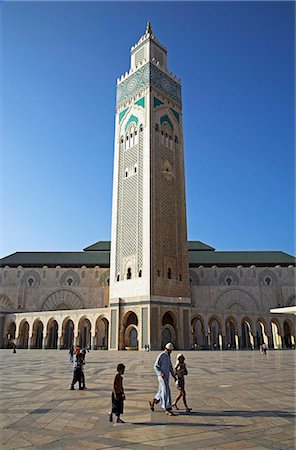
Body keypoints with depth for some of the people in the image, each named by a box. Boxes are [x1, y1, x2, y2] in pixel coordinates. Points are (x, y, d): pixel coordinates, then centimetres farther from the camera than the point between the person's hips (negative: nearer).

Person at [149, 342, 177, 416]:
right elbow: (156, 366, -13)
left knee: (162, 391, 16)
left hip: (167, 377, 9)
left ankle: (152, 402, 35)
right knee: (166, 392, -10)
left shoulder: (168, 355, 11)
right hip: (162, 376, -9)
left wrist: (174, 376, 13)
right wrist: (161, 374, -26)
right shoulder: (161, 356, -15)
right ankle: (168, 410, -5)